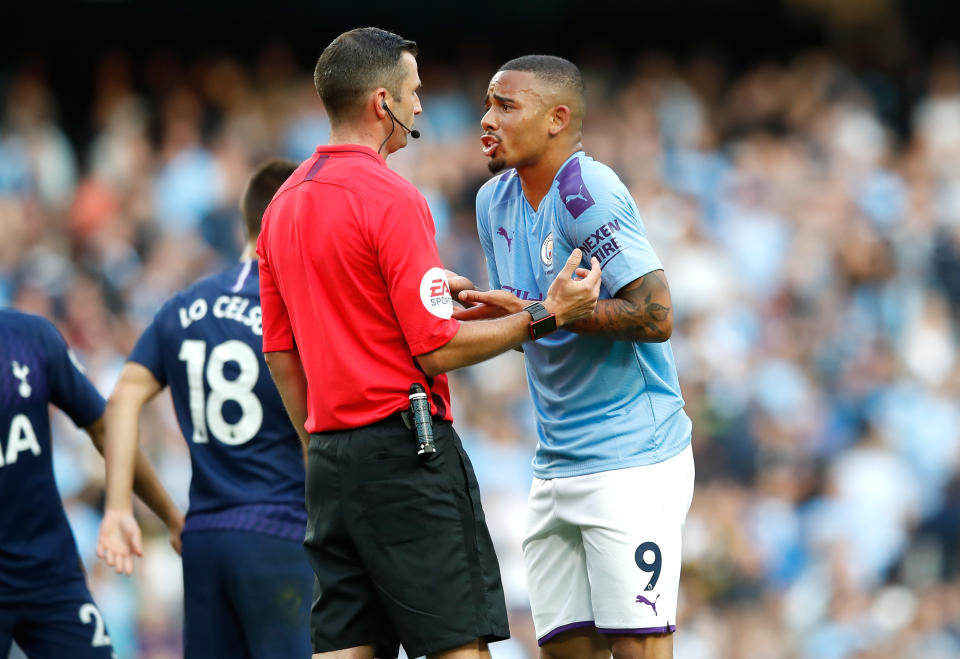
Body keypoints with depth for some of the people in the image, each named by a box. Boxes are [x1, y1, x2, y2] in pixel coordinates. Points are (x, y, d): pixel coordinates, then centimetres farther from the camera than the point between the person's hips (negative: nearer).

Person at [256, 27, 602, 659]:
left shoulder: (285, 203, 13)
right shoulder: (391, 198, -13)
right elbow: (439, 349, -16)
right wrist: (545, 315, -8)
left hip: (331, 460, 8)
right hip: (406, 452, -8)